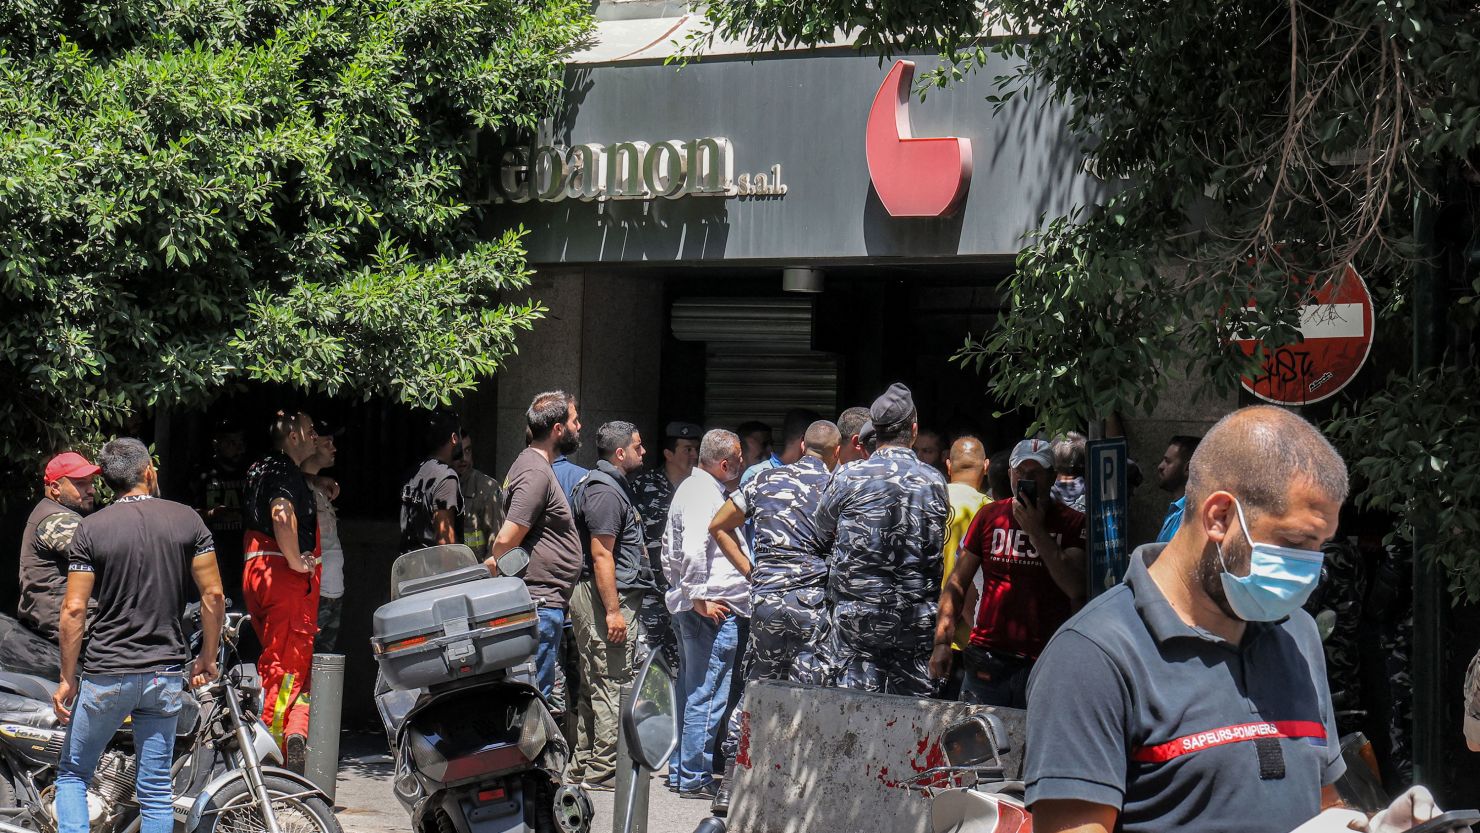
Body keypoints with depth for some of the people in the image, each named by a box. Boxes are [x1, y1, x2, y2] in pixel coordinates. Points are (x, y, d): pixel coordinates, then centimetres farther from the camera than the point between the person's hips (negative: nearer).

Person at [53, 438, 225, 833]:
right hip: (166, 674, 2)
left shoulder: (91, 527, -5)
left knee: (73, 774, 14)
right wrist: (207, 660, 10)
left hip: (106, 674, -2)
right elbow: (214, 595, -2)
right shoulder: (187, 519, 0)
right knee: (155, 789, 8)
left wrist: (67, 679, -1)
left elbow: (74, 609, -9)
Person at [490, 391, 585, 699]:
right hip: (541, 603, -11)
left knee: (538, 692, 14)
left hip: (549, 603, 11)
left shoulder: (531, 463, 17)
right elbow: (506, 539, -21)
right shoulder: (536, 473, -17)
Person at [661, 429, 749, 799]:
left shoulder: (688, 488, 18)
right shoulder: (707, 495, -15)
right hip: (714, 609, -11)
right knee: (707, 696, -6)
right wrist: (699, 598, -20)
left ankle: (679, 770, 22)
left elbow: (670, 550, 24)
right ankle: (695, 778, -2)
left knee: (689, 691, 16)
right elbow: (694, 550, -27)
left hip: (687, 606, 11)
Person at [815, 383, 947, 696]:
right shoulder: (935, 482, 1)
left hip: (856, 611, -2)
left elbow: (823, 534, 6)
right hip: (917, 620, 2)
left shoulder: (850, 477, -7)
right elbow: (938, 548, 10)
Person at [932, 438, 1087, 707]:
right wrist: (942, 642, -2)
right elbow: (958, 582, 9)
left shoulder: (1071, 523, 3)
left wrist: (1036, 531, -13)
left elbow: (1076, 589, -10)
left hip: (1045, 664, -1)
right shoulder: (989, 516, 9)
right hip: (989, 660, 2)